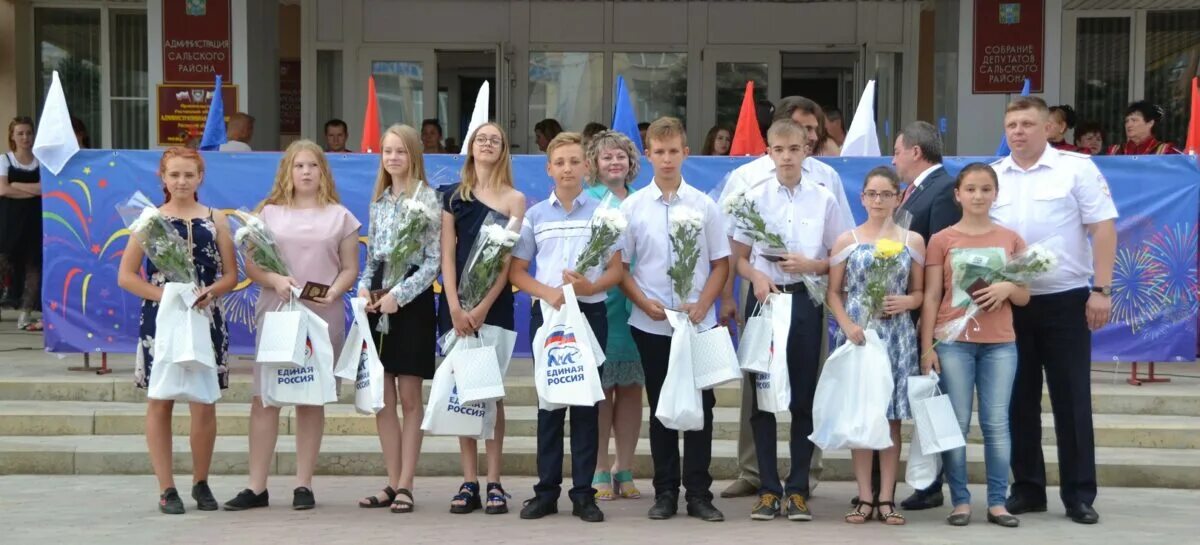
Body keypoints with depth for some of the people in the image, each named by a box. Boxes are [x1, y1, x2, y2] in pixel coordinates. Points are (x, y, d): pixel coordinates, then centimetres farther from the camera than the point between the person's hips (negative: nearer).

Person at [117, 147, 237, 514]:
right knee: (160, 402, 1)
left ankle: (201, 483, 17)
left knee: (204, 402, 2)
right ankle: (167, 489, 9)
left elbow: (231, 274, 6)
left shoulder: (215, 220, 6)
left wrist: (209, 292, -14)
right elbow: (126, 276, 0)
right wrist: (164, 295, -13)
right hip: (160, 319, -1)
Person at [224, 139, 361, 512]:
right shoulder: (269, 213, 9)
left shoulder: (340, 216, 9)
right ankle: (257, 487, 3)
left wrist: (333, 292, -13)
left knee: (311, 399, 5)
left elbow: (350, 268, 7)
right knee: (264, 398, -3)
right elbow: (251, 266, 6)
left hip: (322, 318, 0)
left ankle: (303, 485, 12)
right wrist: (274, 280, -15)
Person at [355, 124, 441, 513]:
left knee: (409, 397, -1)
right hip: (378, 299, 6)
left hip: (412, 300, -6)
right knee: (382, 397, 6)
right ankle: (393, 483, 13)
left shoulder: (427, 198, -4)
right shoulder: (378, 200, 14)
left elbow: (434, 259, -8)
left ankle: (405, 485, 3)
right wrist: (364, 288, -1)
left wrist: (399, 294, -15)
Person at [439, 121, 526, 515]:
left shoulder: (514, 199, 4)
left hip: (494, 304, -2)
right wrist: (455, 307, -10)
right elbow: (447, 255, 3)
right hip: (456, 304, 2)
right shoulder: (453, 197, 10)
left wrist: (484, 307, -13)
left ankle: (494, 483, 1)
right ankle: (469, 483, 7)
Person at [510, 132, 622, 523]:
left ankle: (583, 492, 7)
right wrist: (548, 293, -11)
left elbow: (617, 269, 3)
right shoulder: (535, 215, 7)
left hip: (590, 312, -1)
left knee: (586, 400, 2)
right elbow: (516, 272, 7)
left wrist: (591, 286, -17)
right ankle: (546, 490, 10)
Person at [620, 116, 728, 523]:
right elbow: (620, 266, 3)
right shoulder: (632, 207, 1)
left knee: (700, 406, 3)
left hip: (699, 322, 0)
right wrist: (644, 302, -11)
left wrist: (702, 305, -10)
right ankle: (665, 492, 18)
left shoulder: (704, 205, 1)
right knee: (660, 408, 9)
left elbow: (721, 264, 4)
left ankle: (698, 493, 12)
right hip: (651, 324, 0)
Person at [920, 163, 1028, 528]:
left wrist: (1007, 288, -12)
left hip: (1000, 344, 2)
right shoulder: (942, 240, 2)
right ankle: (960, 501, 6)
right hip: (954, 342, -1)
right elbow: (931, 297, 1)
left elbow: (1025, 297, 11)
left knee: (996, 424, 1)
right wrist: (927, 347, -5)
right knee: (956, 424, 0)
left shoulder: (1011, 240, 8)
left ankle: (997, 502, 7)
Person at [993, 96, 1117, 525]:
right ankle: (1027, 488, 19)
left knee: (1072, 399, 2)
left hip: (1066, 300, -3)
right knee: (1019, 400, 9)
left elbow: (1103, 228, -6)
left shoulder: (1076, 168, -4)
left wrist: (1102, 290, -12)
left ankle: (1079, 494, 11)